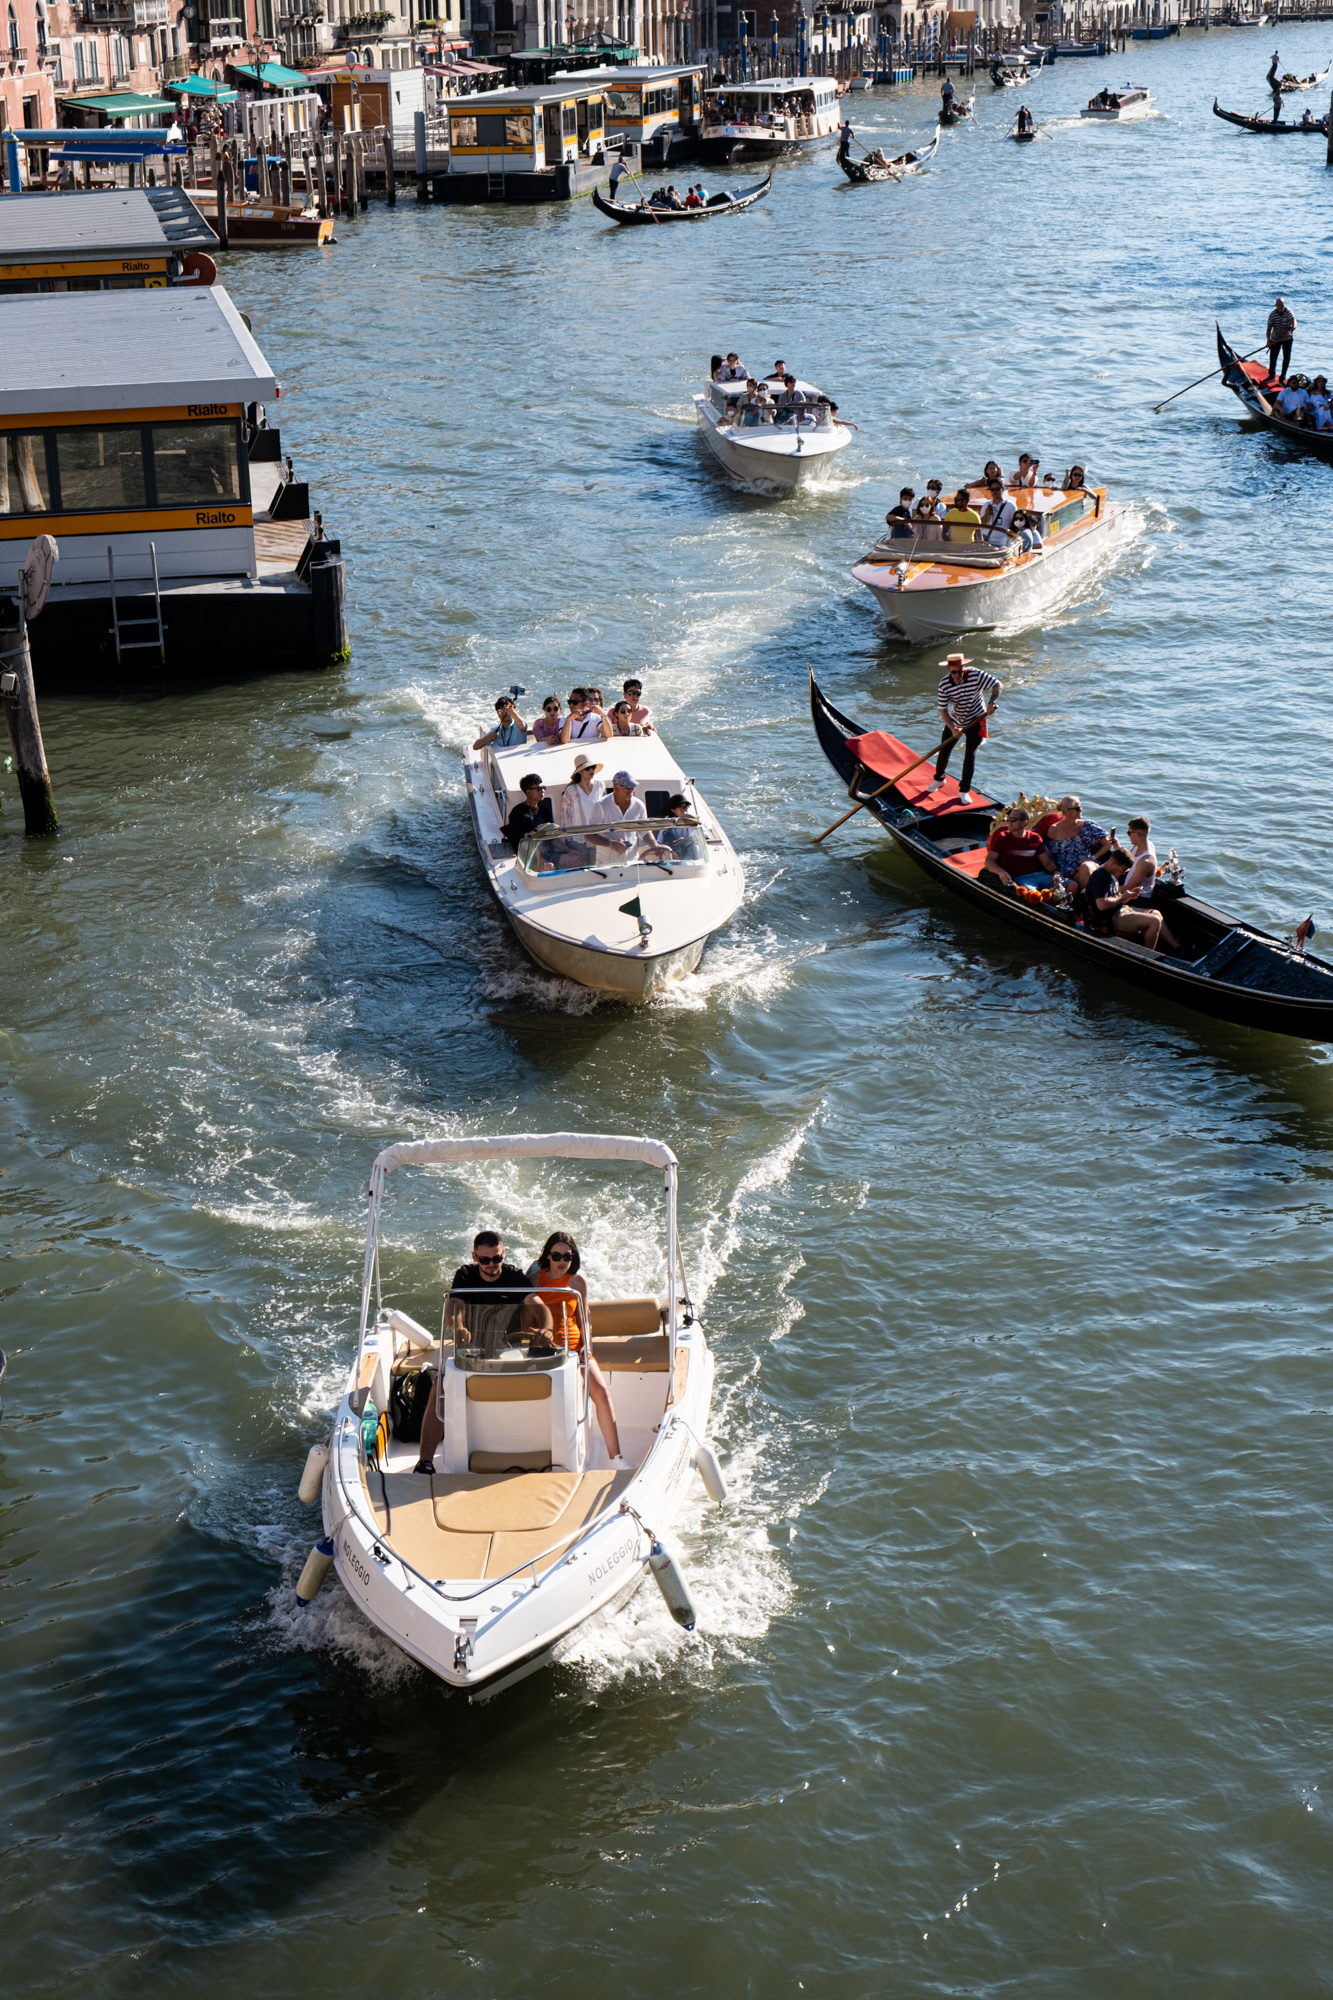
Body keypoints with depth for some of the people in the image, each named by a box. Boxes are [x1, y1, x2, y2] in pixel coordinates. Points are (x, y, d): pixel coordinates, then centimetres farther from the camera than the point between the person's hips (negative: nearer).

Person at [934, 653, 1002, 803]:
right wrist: (953, 729, -31)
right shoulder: (944, 685, -19)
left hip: (976, 720, -3)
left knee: (970, 754, -10)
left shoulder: (975, 675, -24)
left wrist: (991, 702, -38)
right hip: (955, 721, 3)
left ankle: (964, 791, 1)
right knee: (944, 750, 11)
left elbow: (998, 686, -20)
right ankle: (939, 779, 39)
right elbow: (943, 710, -17)